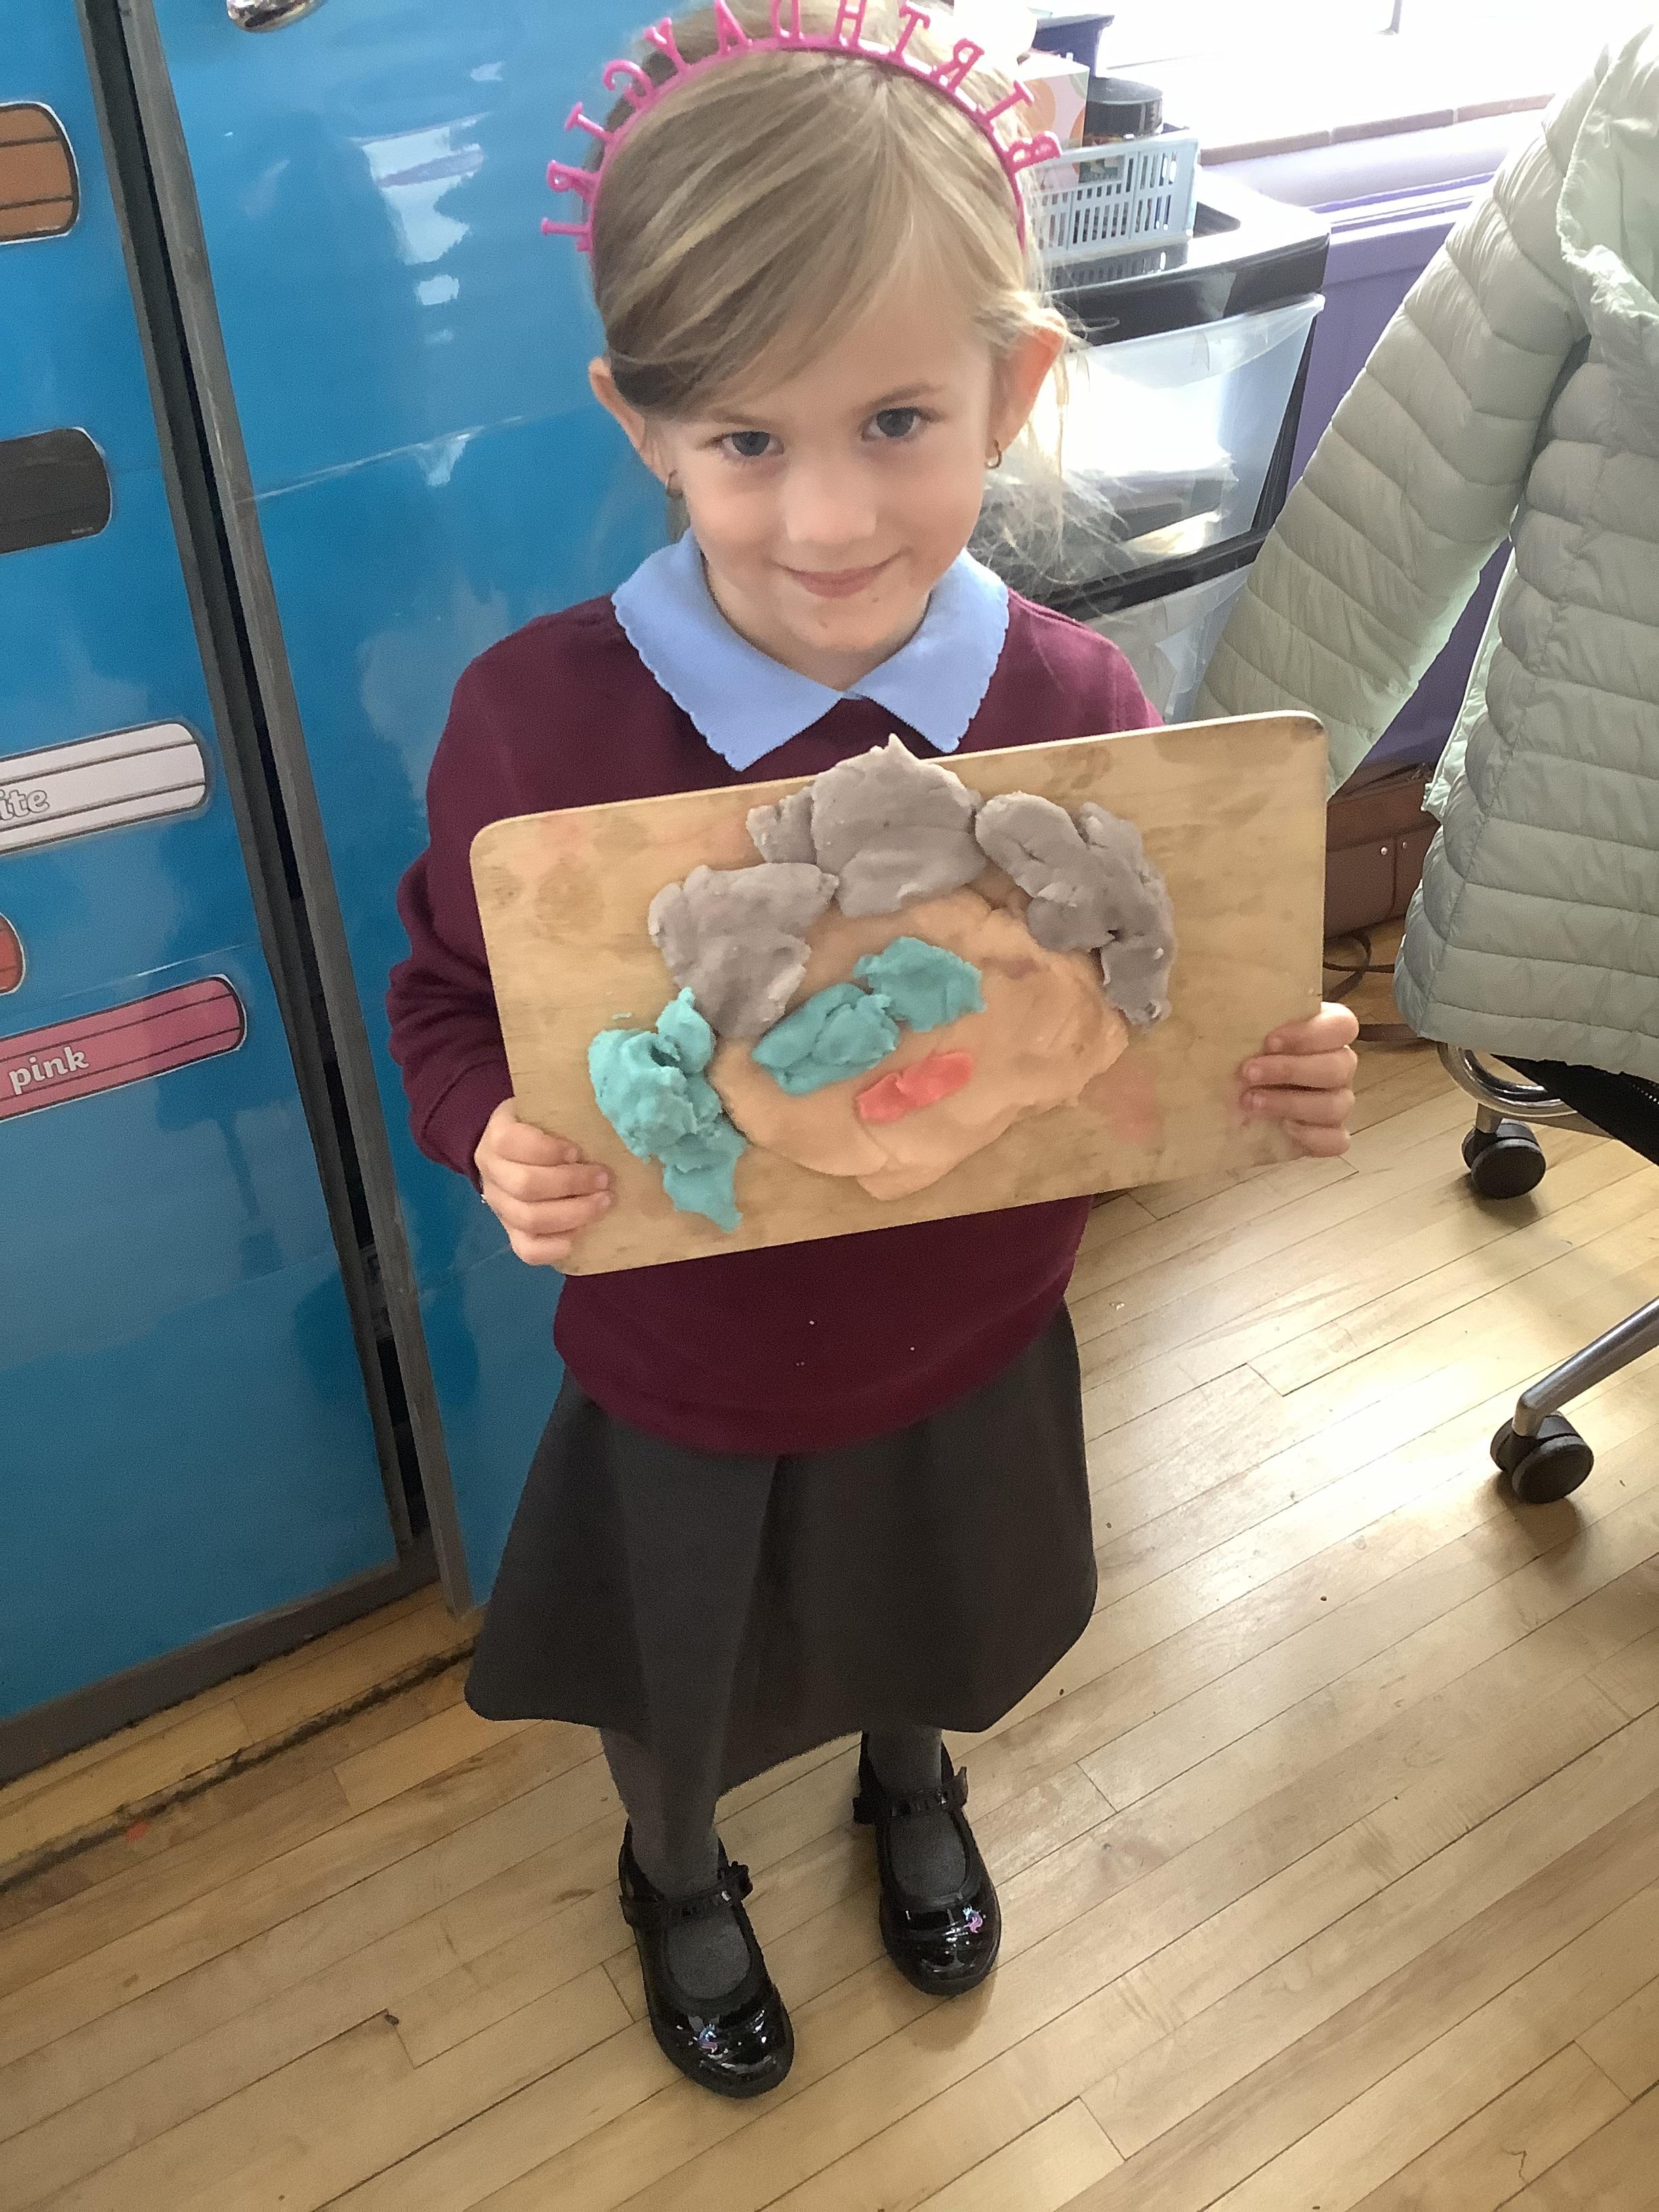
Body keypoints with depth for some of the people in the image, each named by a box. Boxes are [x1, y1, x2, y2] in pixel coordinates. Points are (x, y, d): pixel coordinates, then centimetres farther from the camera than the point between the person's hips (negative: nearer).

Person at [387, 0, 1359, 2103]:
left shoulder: (1077, 710, -20)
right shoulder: (538, 716, -26)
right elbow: (448, 1000, -10)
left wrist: (1279, 1079, -26)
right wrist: (500, 1142, -30)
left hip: (969, 1362, 2)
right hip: (678, 1389, -1)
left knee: (929, 1636, 33)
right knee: (670, 1689, 28)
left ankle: (911, 1788, 71)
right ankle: (675, 1878, 66)